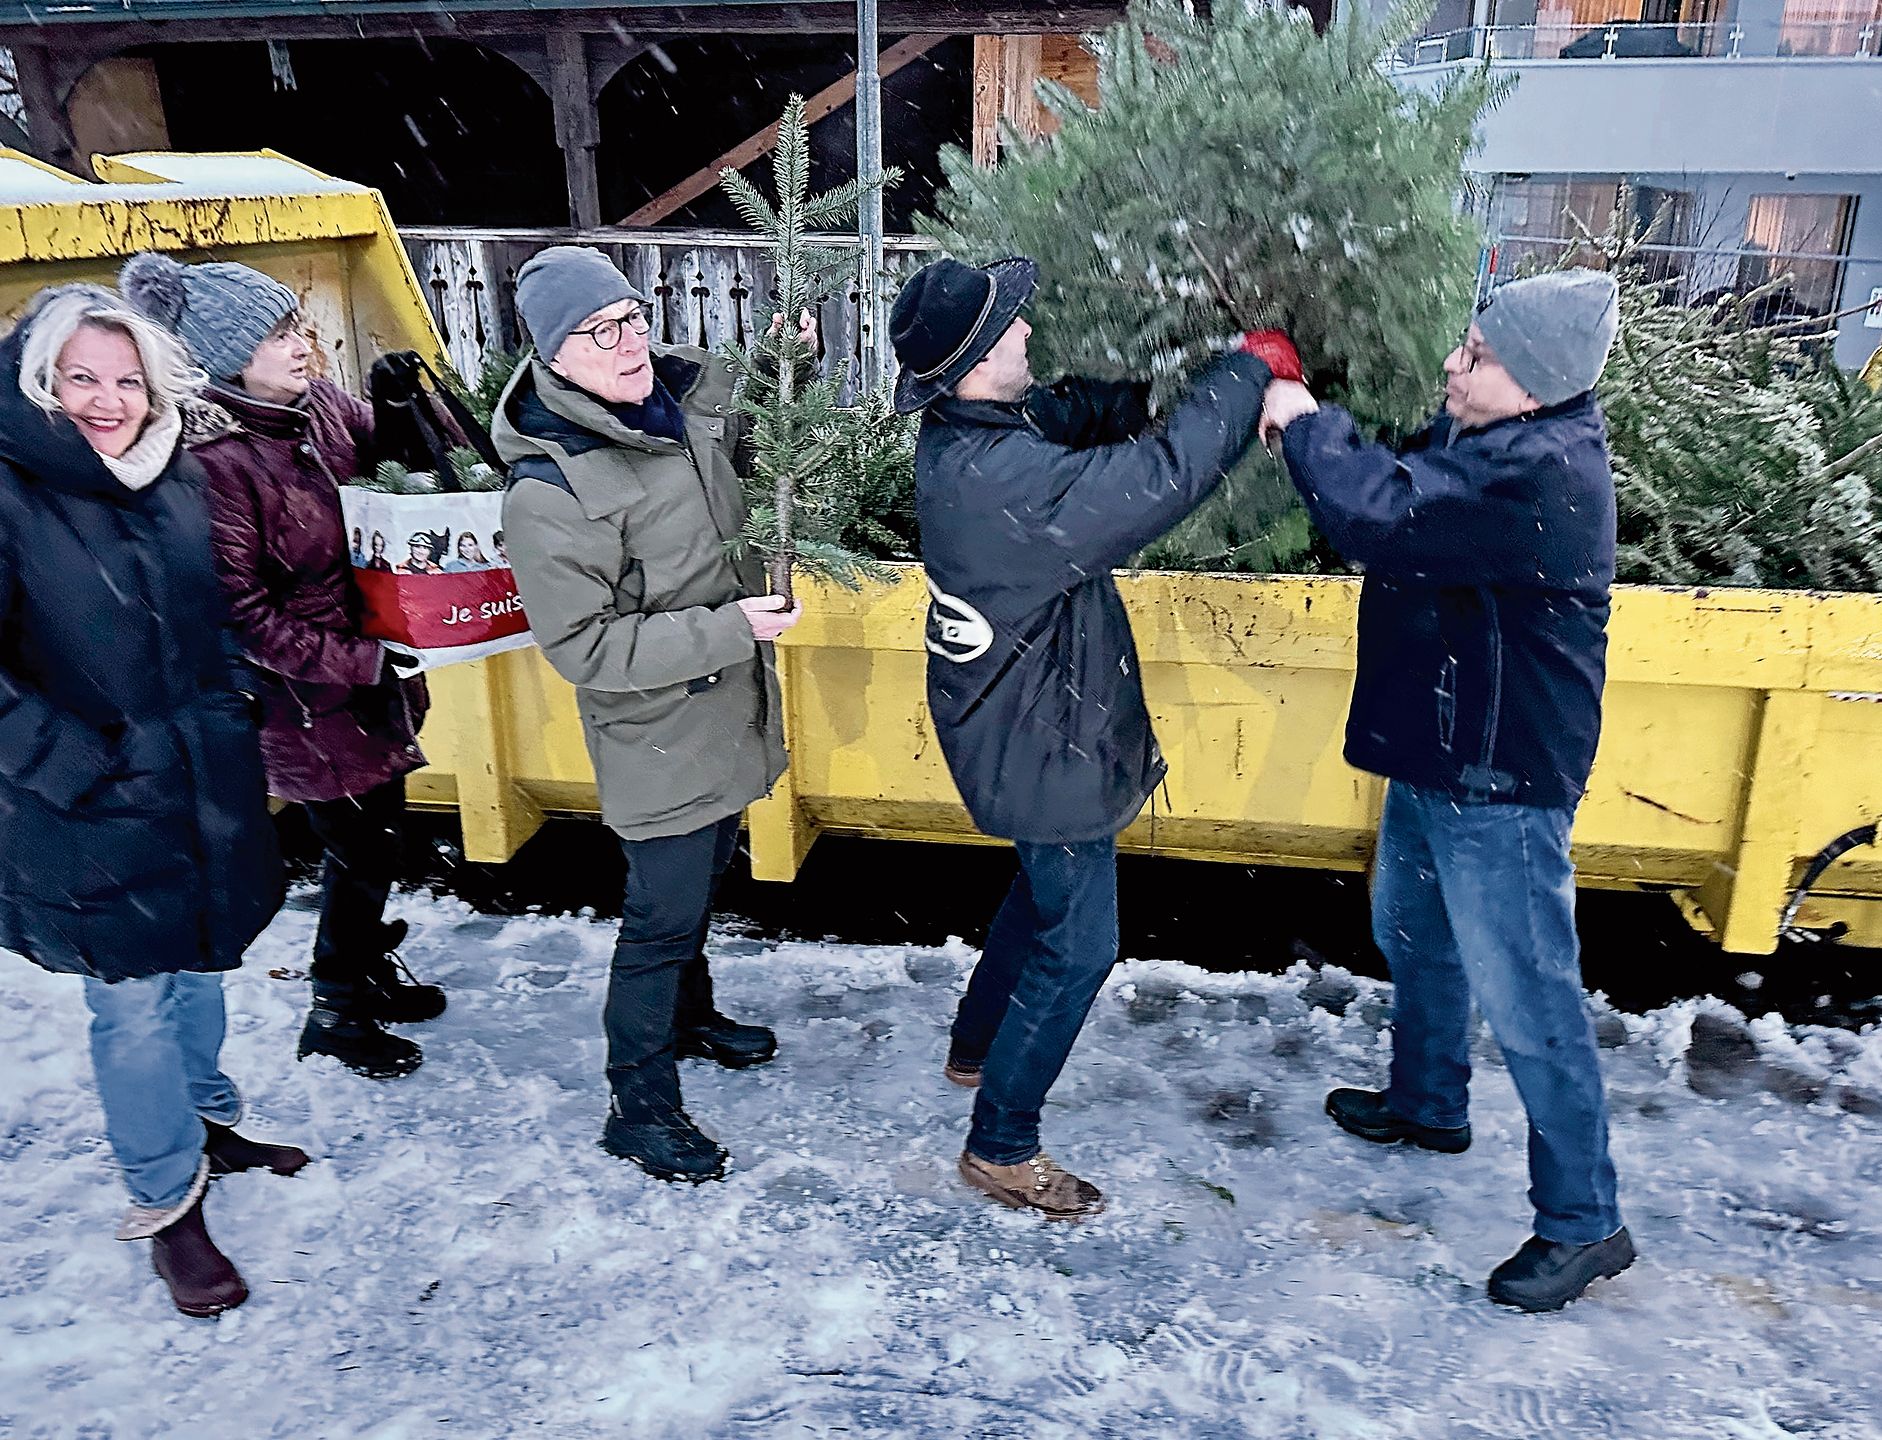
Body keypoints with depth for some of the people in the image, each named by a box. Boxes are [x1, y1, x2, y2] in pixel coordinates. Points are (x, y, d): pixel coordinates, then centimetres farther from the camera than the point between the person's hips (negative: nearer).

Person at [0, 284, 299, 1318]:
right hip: (92, 816, -6)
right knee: (135, 1006, 4)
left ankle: (208, 1122, 44)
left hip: (208, 792, 6)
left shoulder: (181, 485, 5)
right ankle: (166, 1204, 21)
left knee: (199, 967, 22)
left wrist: (231, 718, 8)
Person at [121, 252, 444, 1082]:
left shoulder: (321, 405, -2)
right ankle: (335, 1014, 29)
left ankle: (370, 968, 46)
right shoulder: (215, 464, -24)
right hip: (308, 701, -8)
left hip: (372, 677, 8)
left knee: (381, 829, 22)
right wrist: (365, 666, -23)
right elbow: (244, 619, -23)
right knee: (360, 852, 6)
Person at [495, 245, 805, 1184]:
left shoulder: (687, 396, -3)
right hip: (659, 738, -8)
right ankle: (639, 1105, 23)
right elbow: (583, 647, -26)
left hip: (726, 711, 8)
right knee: (663, 915, 3)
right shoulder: (549, 488, -27)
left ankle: (689, 1015, 50)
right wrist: (728, 629, -27)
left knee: (700, 883, 26)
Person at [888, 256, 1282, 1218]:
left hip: (1020, 728, 10)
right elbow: (1159, 477, -34)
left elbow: (1076, 412, 6)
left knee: (1046, 888, 30)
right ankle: (1001, 1144, 21)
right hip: (1043, 744, -10)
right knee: (1077, 943, 5)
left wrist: (1182, 384, -10)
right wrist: (1249, 370, -20)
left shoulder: (964, 428, -4)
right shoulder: (1000, 480, -34)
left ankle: (977, 1044, 50)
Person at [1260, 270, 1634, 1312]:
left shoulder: (1543, 472, -28)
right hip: (1438, 750, 10)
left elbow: (1383, 516, -35)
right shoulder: (1488, 439, 4)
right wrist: (1316, 425, -4)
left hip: (1501, 779, -10)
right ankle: (1428, 1102, 48)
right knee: (1411, 932, 25)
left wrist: (1306, 424, -19)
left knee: (1524, 997, -1)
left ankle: (1583, 1222, 16)